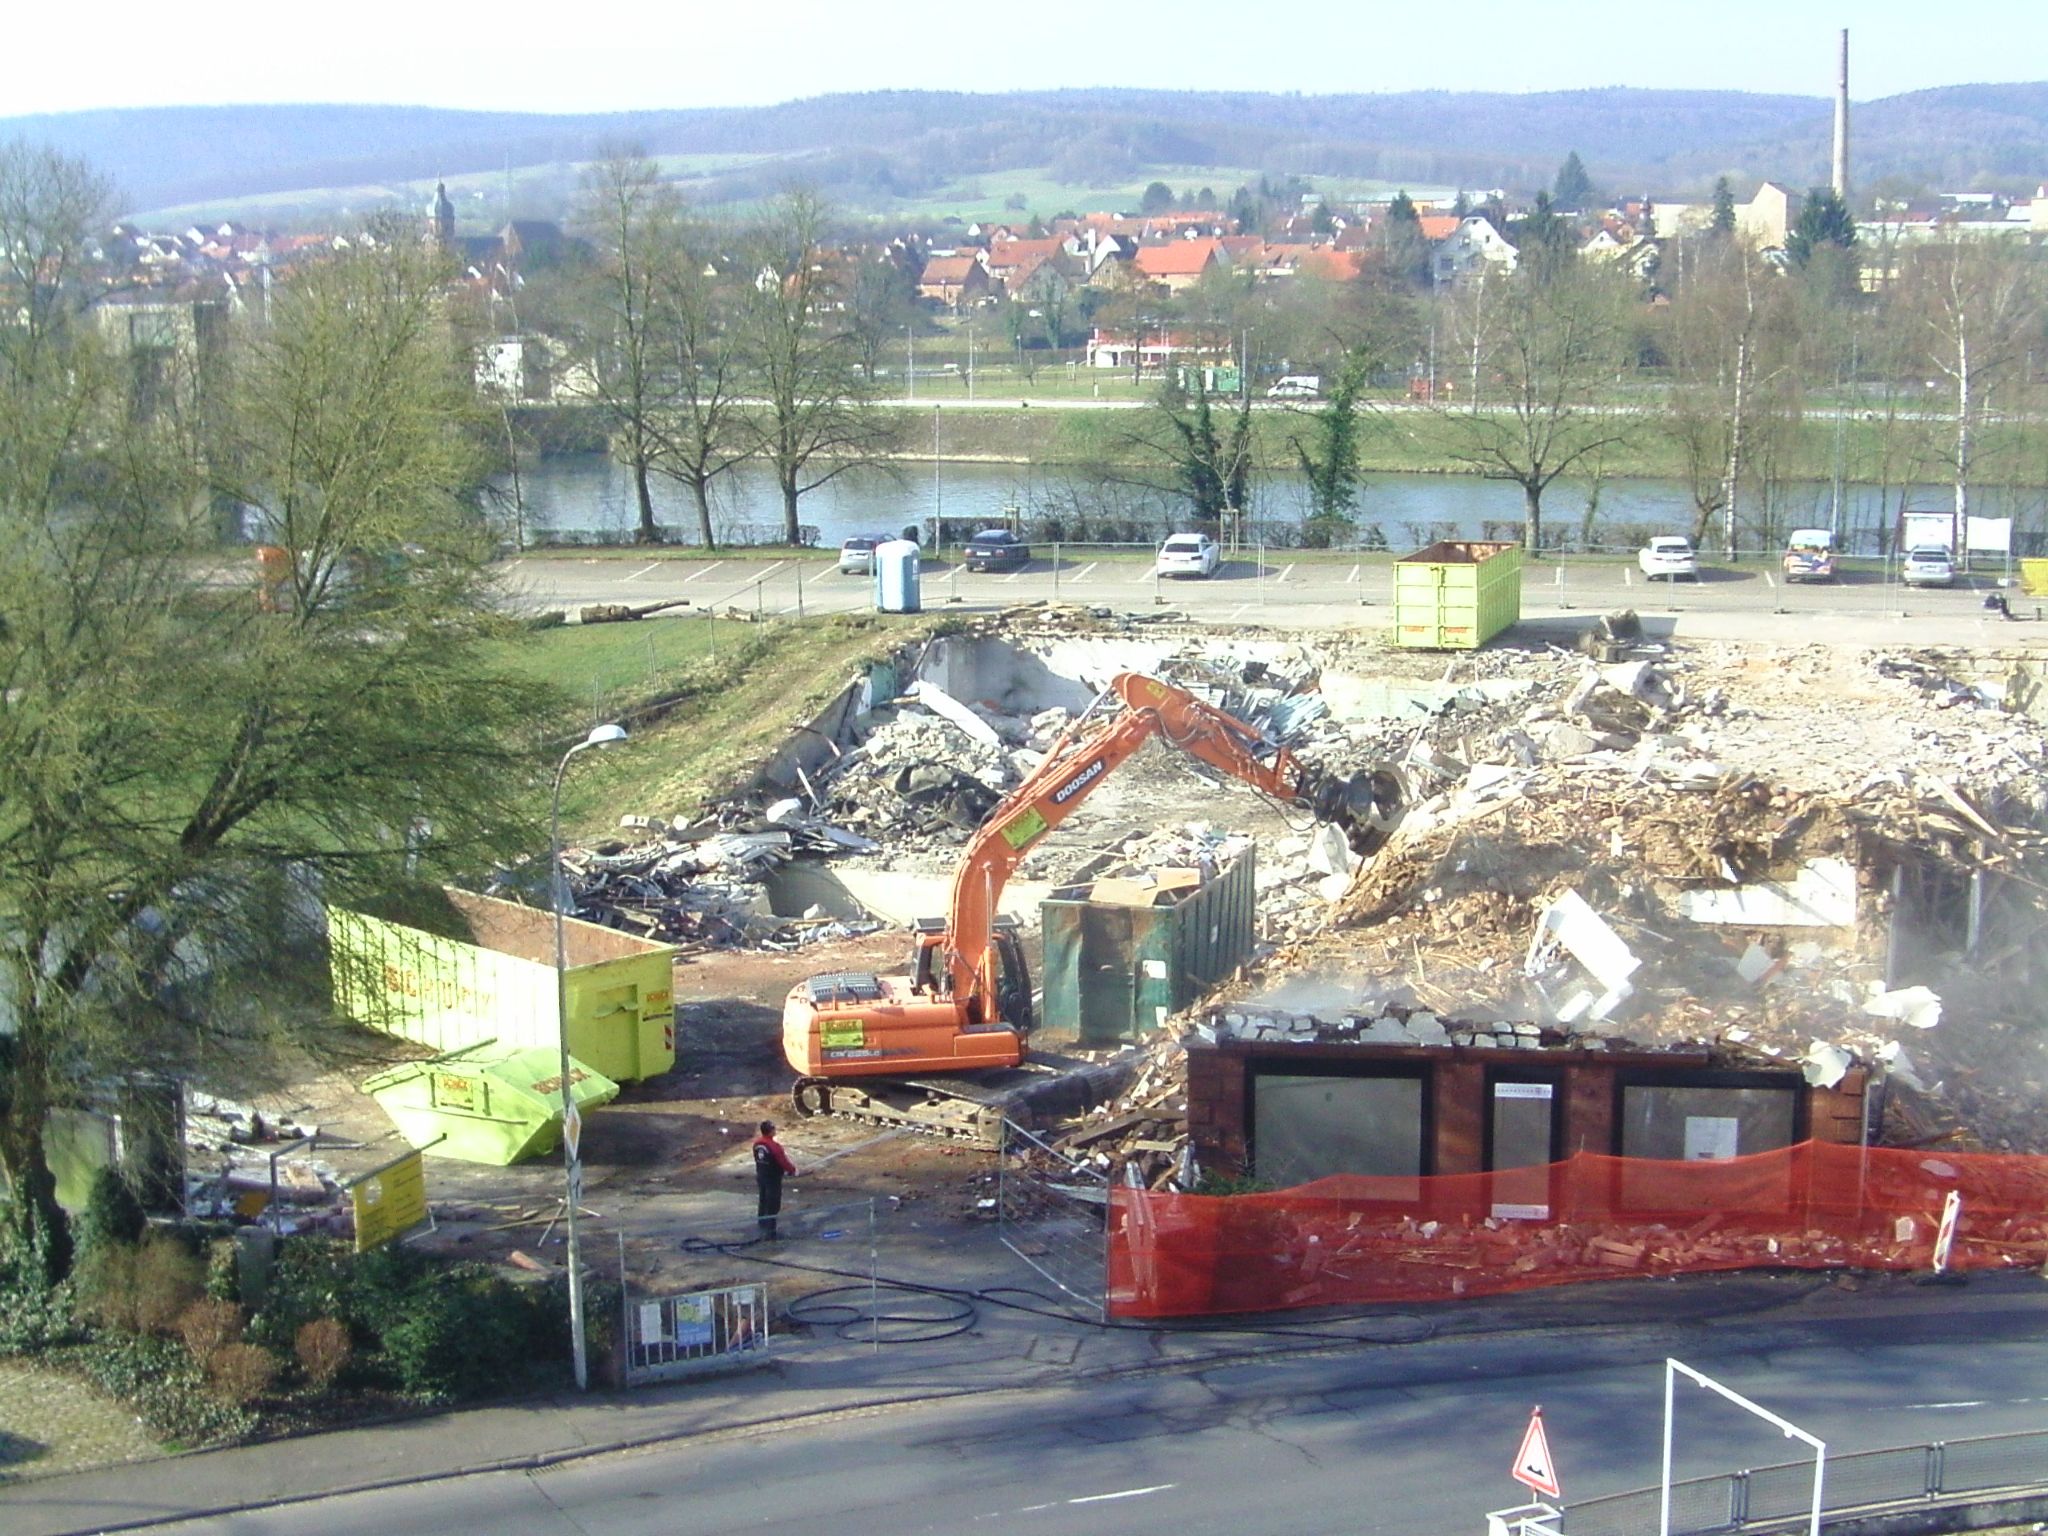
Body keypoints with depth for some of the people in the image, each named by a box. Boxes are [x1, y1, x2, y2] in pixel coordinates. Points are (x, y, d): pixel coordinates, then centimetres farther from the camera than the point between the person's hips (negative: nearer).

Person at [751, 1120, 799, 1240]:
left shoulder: (757, 1143, -4)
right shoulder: (774, 1146, -27)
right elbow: (783, 1161, -19)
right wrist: (792, 1170, 0)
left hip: (761, 1176, 7)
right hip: (773, 1179, -7)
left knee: (763, 1202, 23)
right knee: (772, 1206, 2)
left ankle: (762, 1225, 38)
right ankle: (770, 1233, 5)